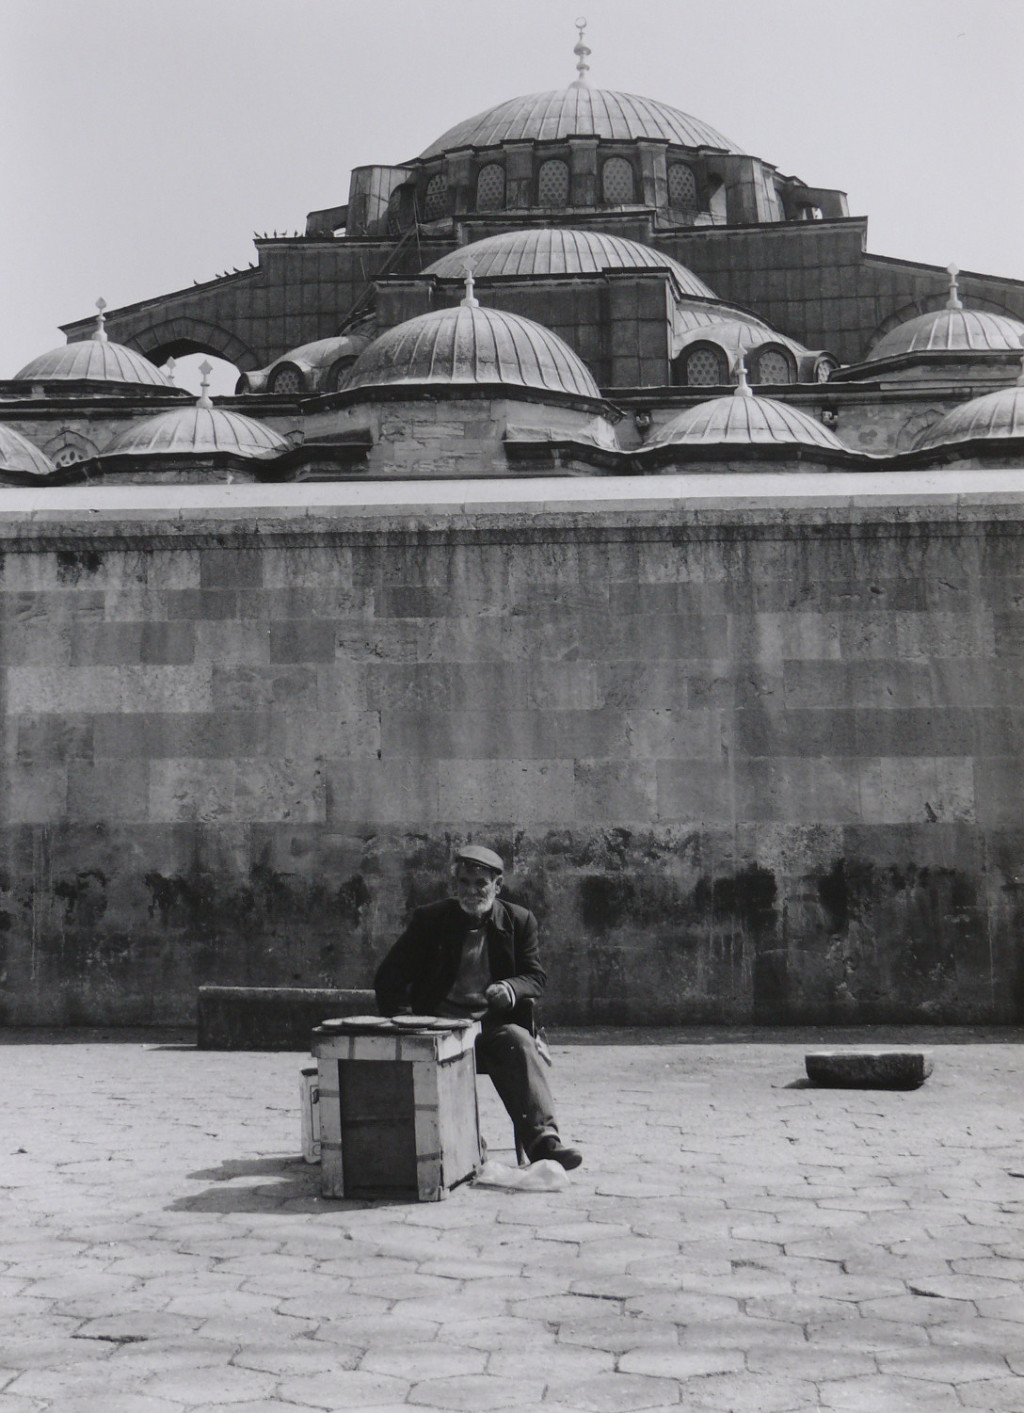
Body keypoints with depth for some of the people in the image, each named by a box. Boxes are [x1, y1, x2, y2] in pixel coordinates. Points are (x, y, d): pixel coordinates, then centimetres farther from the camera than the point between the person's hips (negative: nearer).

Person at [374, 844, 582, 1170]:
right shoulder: (429, 920, 8)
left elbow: (536, 976, 11)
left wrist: (511, 989, -14)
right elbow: (389, 978, 8)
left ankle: (543, 1139, -41)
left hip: (494, 1023, 1)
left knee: (519, 1041, -32)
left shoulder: (519, 920, 11)